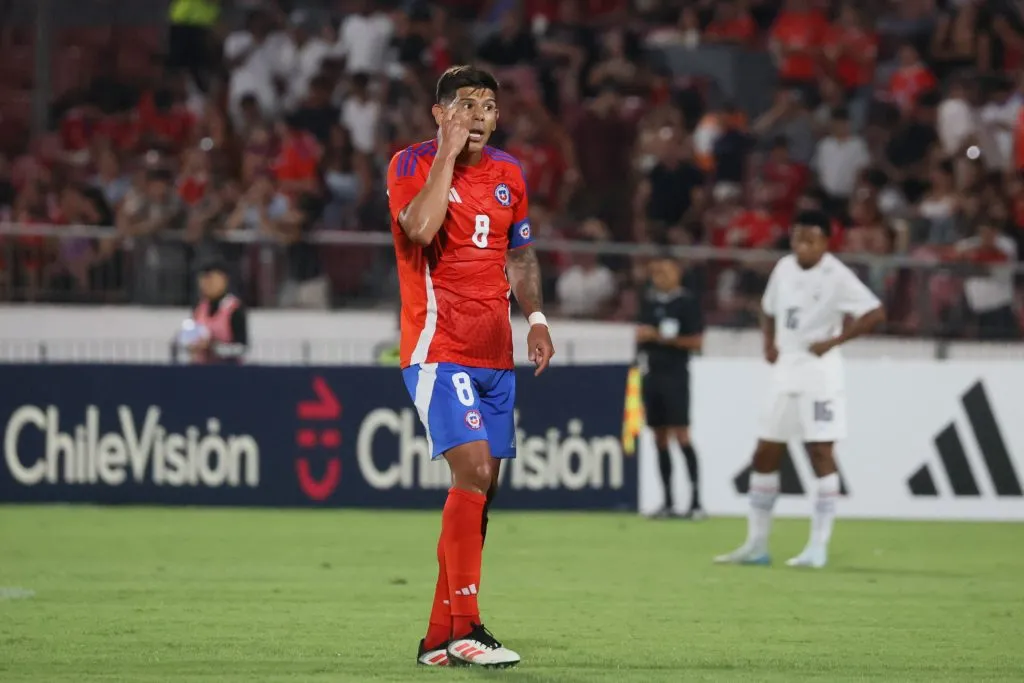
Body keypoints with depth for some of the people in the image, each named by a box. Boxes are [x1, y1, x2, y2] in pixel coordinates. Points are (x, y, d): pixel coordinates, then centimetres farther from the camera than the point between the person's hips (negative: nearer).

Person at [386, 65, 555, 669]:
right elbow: (419, 228, -24)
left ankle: (440, 637, 14)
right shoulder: (413, 164, -5)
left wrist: (536, 316, 9)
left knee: (480, 491, 6)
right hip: (438, 348, -7)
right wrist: (448, 152, -18)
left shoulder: (509, 173, 13)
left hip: (495, 354, 7)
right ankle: (466, 628, -20)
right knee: (473, 470, -21)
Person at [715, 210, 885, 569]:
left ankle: (818, 546, -4)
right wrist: (769, 344, 7)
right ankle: (756, 544, 14)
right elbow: (769, 310, 24)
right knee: (765, 454, 7)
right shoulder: (784, 268, 8)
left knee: (820, 452, -8)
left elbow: (875, 313, -18)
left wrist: (833, 341, -20)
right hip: (785, 371, 7)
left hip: (819, 371, -7)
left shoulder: (835, 276, -12)